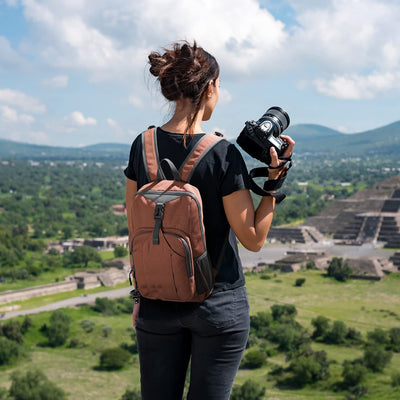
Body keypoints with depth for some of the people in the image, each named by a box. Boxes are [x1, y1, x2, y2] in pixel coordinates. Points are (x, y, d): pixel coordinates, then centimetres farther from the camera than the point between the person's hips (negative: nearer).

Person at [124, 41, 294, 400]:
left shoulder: (143, 146, -4)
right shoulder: (223, 154, -16)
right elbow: (253, 239, -11)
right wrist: (274, 177, -10)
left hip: (159, 304, 3)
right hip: (220, 304, -3)